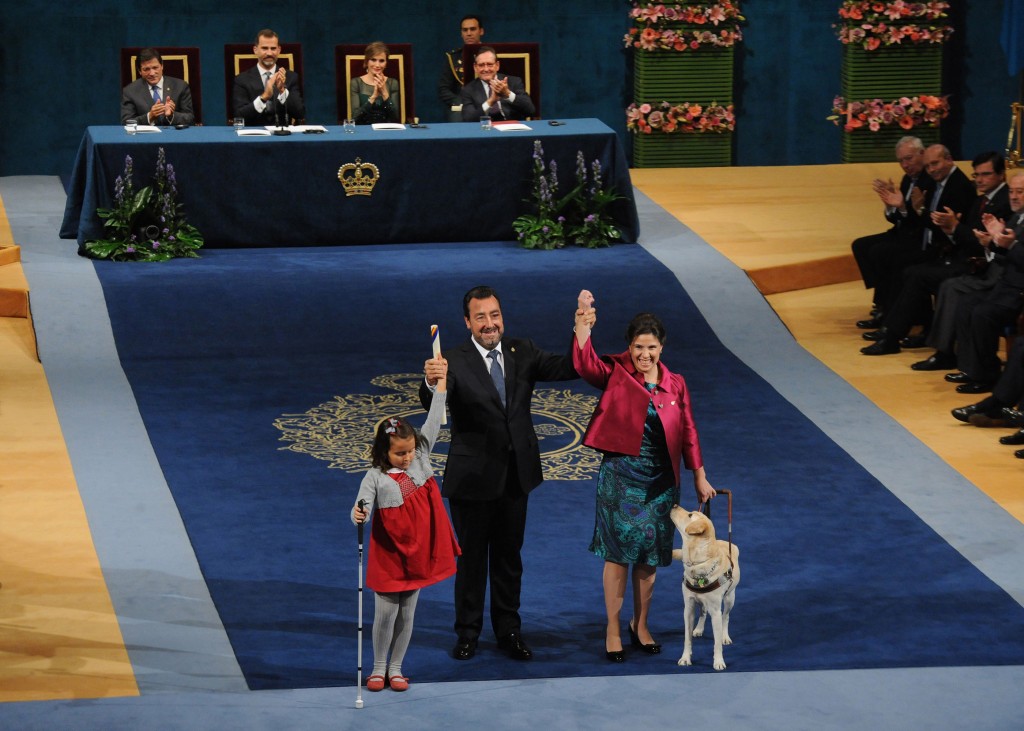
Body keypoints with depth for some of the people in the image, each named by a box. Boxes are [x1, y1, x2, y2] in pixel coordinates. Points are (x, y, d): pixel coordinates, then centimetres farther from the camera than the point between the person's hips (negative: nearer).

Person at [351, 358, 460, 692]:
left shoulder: (420, 460, -1)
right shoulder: (376, 477, -11)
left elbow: (433, 424, -1)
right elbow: (363, 504, -20)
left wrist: (440, 384, -5)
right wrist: (358, 515, -45)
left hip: (418, 551, 3)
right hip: (388, 554, -3)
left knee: (407, 615, 11)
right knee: (385, 614, 2)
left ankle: (396, 669, 23)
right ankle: (379, 668, 19)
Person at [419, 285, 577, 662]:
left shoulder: (522, 352, -1)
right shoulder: (455, 361, -15)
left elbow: (566, 368, -11)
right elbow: (432, 404, -30)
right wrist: (430, 383, -53)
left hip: (515, 474, 4)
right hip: (473, 476, -4)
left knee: (509, 555, 16)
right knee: (471, 557, 10)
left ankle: (508, 631, 28)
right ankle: (468, 633, 24)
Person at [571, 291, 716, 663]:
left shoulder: (675, 384, 4)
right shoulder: (616, 373, -4)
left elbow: (688, 433, 8)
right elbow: (585, 364, -24)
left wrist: (700, 478, 10)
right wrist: (583, 321, -35)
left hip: (660, 480, 3)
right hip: (621, 477, -3)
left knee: (649, 556, 11)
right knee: (618, 552, 1)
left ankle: (640, 625, 27)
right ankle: (613, 630, 11)